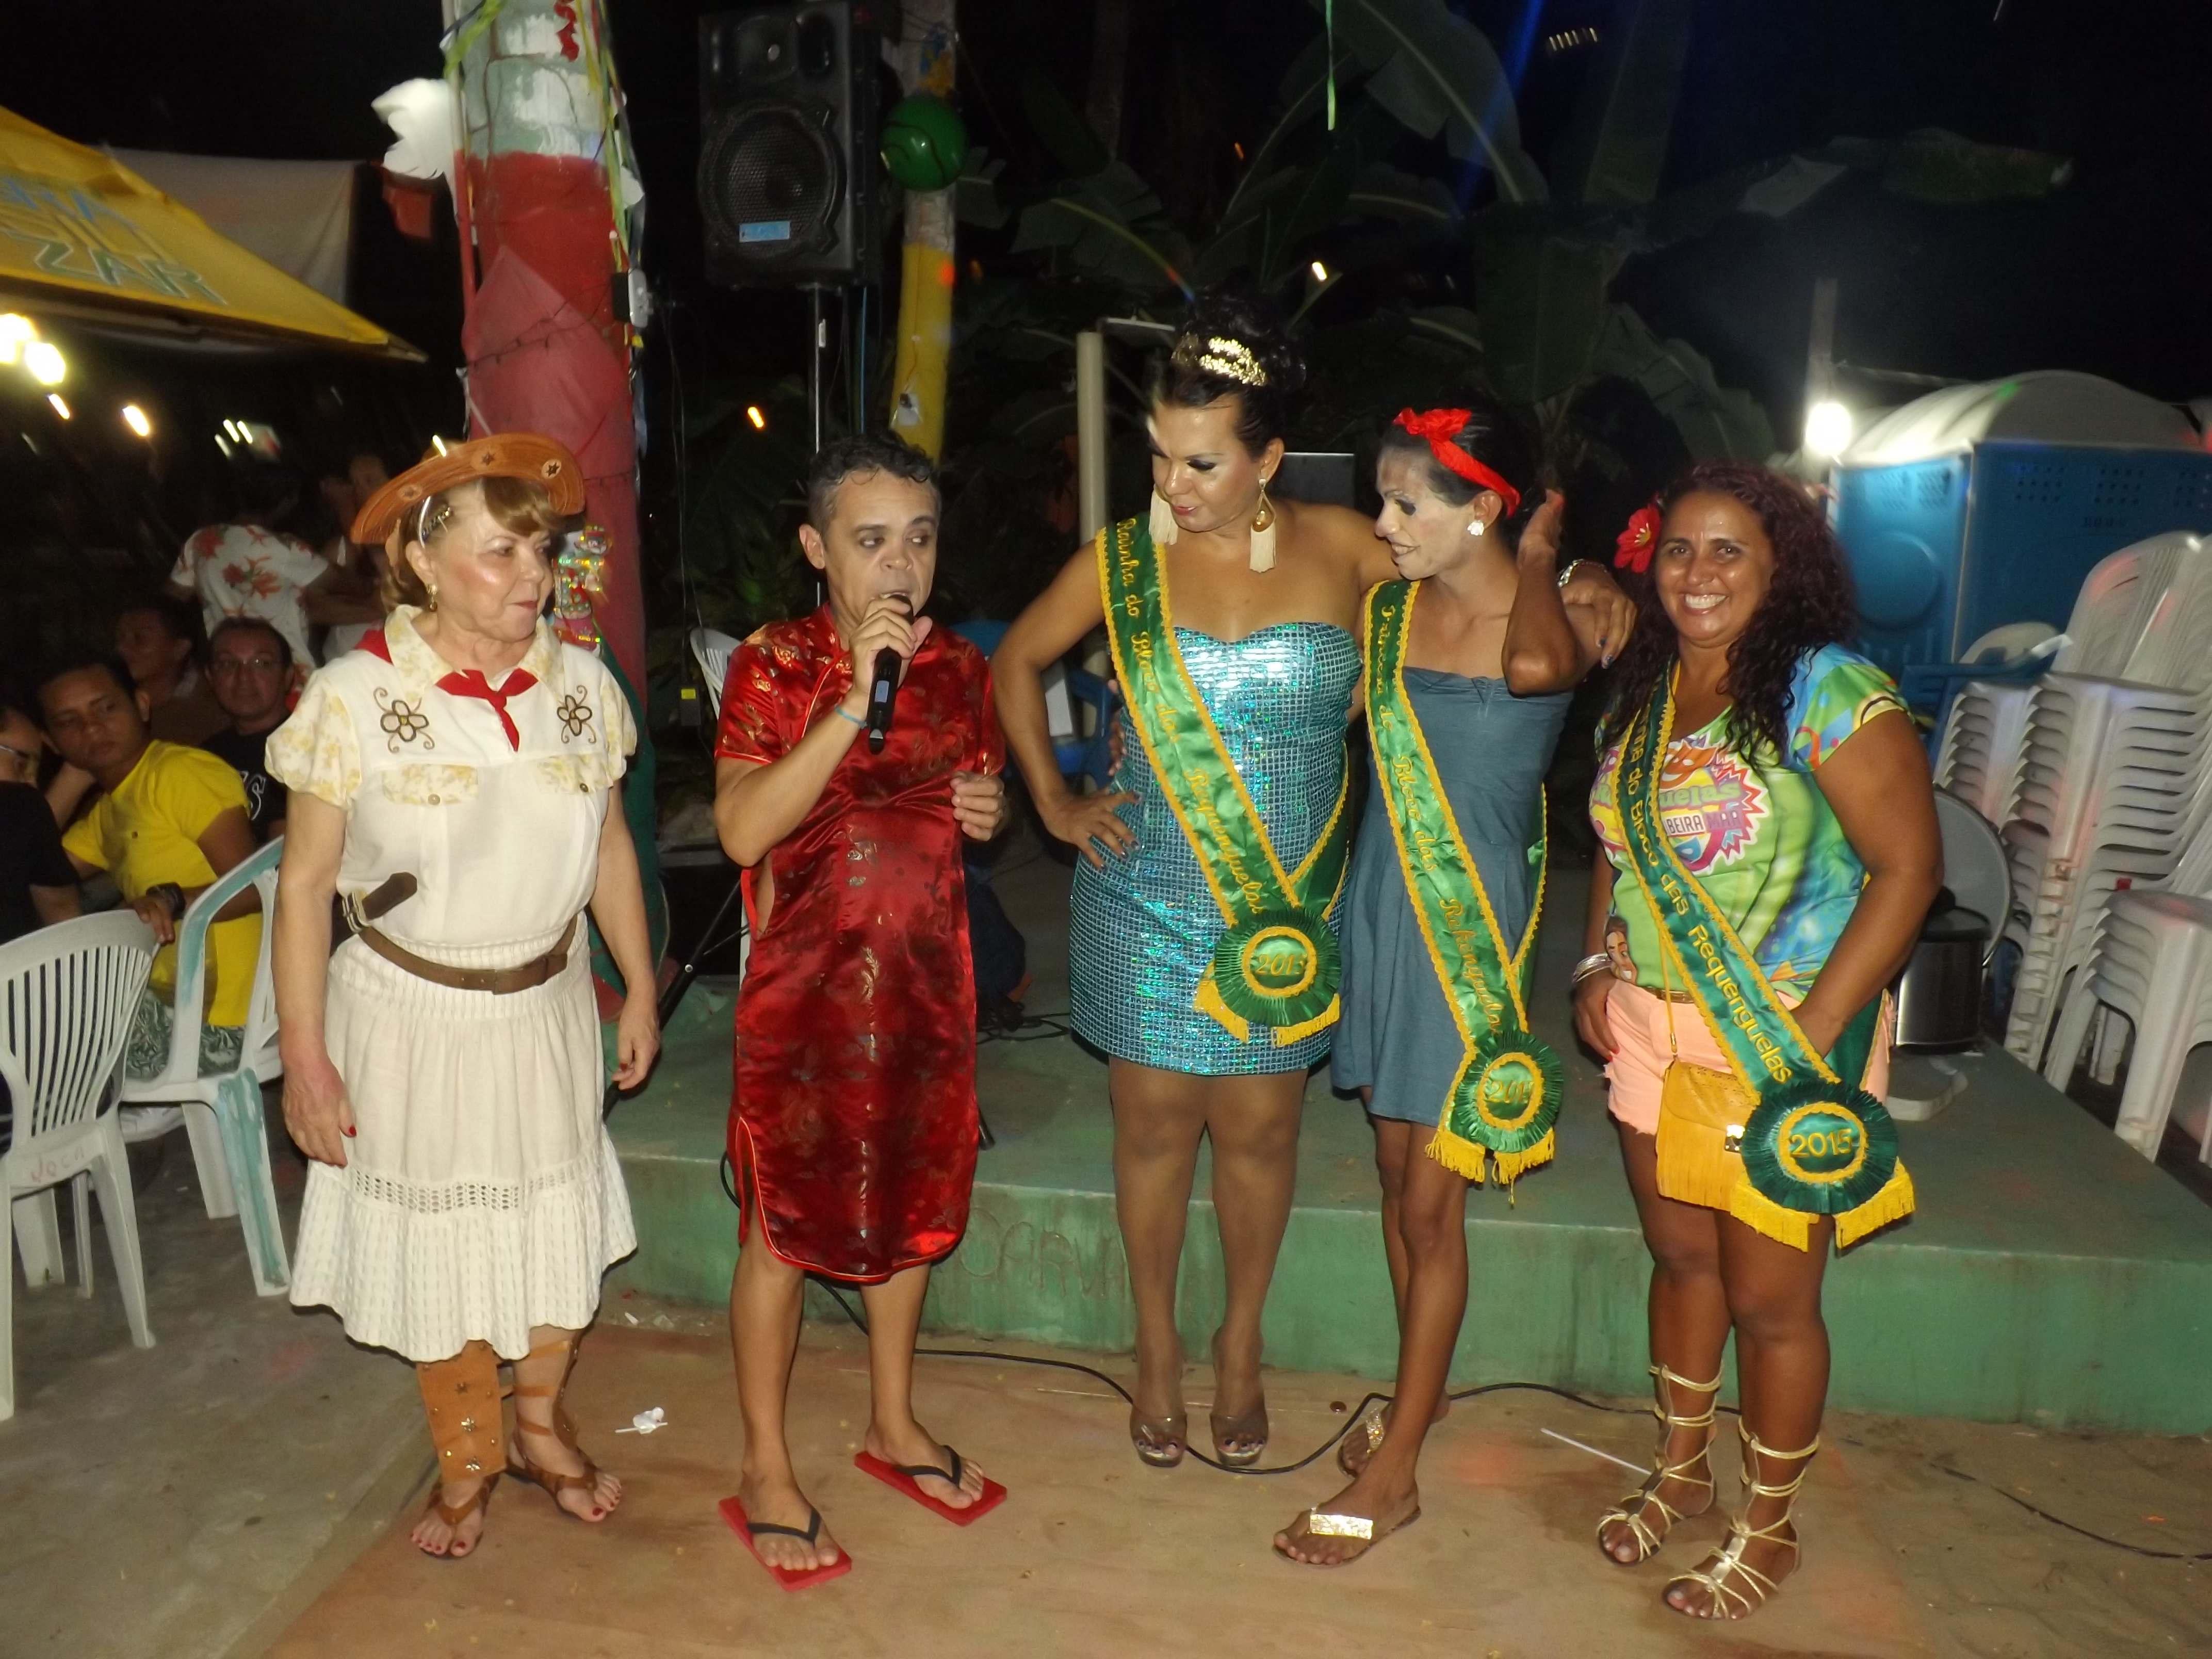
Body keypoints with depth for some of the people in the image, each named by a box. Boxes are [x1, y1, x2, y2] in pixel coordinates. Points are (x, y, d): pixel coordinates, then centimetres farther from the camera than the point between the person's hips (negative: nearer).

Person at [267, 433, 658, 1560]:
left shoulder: (580, 683, -7)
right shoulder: (356, 697, -16)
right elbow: (303, 884, -11)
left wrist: (639, 990, 7)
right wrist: (304, 1058, -11)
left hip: (549, 1003, 3)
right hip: (413, 1014, -3)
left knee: (562, 1223, 16)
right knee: (439, 1238, 14)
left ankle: (541, 1426, 42)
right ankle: (467, 1460, 39)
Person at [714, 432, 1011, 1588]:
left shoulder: (959, 667, 1)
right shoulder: (773, 666, -13)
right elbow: (743, 830, -24)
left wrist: (988, 810, -8)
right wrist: (854, 702, -30)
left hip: (925, 977, 5)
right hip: (803, 984, -5)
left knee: (912, 1202, 18)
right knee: (783, 1223, 8)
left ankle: (893, 1423, 40)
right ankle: (767, 1469, 27)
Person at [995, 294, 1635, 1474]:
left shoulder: (1340, 548, -3)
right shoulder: (1123, 563, -5)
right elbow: (1015, 660, 10)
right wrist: (1055, 802, 5)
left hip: (1287, 908, 1)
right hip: (1150, 902, 0)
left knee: (1260, 1130, 11)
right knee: (1156, 1125, 9)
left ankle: (1241, 1346, 35)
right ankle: (1158, 1349, 32)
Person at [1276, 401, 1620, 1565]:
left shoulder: (1564, 615, -12)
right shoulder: (1389, 606, 2)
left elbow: (1535, 665, -36)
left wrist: (1538, 552, -18)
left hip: (1472, 924, -5)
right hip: (1380, 906, 5)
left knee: (1431, 1205, 3)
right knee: (1399, 1176, 17)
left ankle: (1392, 1471, 18)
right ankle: (1422, 1393, 37)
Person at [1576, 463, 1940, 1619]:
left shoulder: (1830, 693, -15)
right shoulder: (1641, 694, 6)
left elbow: (1907, 866, -17)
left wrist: (1810, 1038, -20)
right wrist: (1597, 966, 5)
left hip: (1788, 1045, -5)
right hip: (1653, 1029, 6)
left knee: (1769, 1297, 7)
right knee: (1680, 1256, 19)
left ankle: (1770, 1526, 30)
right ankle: (1681, 1468, 41)